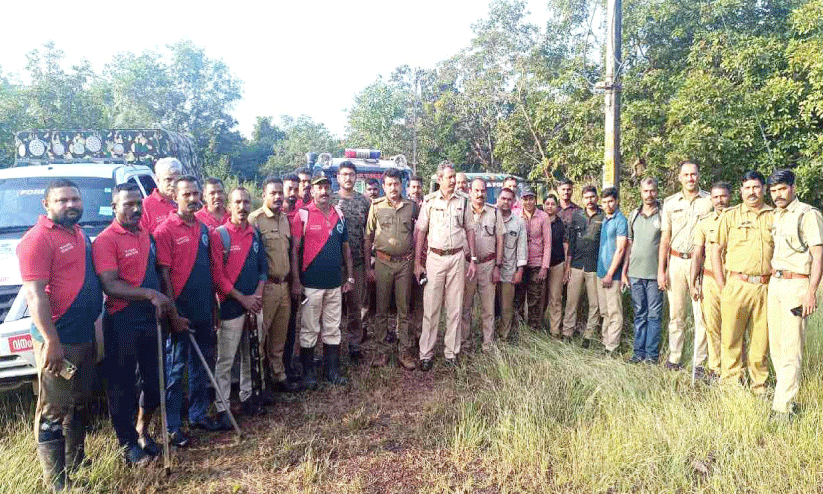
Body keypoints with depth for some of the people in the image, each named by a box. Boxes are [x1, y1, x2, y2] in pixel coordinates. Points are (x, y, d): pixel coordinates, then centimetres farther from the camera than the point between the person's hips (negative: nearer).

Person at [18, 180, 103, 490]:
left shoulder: (79, 233, 12)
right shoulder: (38, 238, -14)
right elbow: (34, 294, -20)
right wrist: (51, 342, -23)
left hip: (85, 337, 9)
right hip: (58, 342, -9)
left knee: (79, 405, 20)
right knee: (54, 412, 2)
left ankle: (76, 467, 36)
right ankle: (57, 483, 13)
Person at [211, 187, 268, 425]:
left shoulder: (255, 234, 9)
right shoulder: (219, 234, -8)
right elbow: (217, 274, -11)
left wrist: (258, 294, -2)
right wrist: (242, 298, -12)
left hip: (254, 304, 5)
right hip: (231, 305, -5)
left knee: (251, 355, 15)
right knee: (225, 359, 0)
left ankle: (247, 396, 29)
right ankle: (221, 408, 11)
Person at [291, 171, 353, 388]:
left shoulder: (339, 215, 9)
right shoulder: (303, 215, -6)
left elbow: (346, 248, 14)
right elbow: (294, 250, -7)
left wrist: (350, 277, 12)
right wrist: (296, 281, -11)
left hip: (335, 284, 5)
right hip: (311, 283, -4)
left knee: (333, 329, 13)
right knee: (309, 330, 5)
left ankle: (332, 370, 26)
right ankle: (308, 372, 20)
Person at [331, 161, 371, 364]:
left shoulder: (364, 201, 8)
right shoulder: (331, 200, 1)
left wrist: (368, 256, 7)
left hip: (358, 261, 2)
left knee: (355, 304, 9)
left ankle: (354, 344, 20)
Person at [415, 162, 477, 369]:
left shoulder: (463, 201, 7)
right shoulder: (429, 201, 2)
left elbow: (470, 230, 12)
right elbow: (420, 231, 3)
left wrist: (472, 259, 6)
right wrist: (417, 262, -1)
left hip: (457, 257, 2)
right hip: (435, 257, -2)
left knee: (455, 308, 5)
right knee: (430, 308, -1)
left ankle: (451, 353, 16)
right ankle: (426, 354, 8)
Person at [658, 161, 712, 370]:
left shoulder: (709, 201, 3)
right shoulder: (670, 202, 10)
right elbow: (665, 238, 10)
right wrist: (661, 270, 5)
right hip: (676, 261, 2)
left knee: (702, 314, -2)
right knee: (676, 313, 7)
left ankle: (699, 362, 7)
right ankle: (674, 358, 16)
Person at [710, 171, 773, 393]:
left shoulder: (775, 216, 11)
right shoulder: (730, 215, 7)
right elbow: (716, 249, 6)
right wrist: (721, 284, 0)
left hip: (766, 286, 2)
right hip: (737, 285, -1)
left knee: (761, 338, 7)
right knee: (731, 337, 0)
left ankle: (759, 386, 20)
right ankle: (730, 383, 11)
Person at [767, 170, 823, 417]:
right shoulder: (774, 215, 15)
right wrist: (771, 278, 17)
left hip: (796, 284, -7)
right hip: (774, 283, 8)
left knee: (791, 347, -7)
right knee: (776, 344, 11)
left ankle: (783, 406, -5)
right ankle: (786, 393, 23)